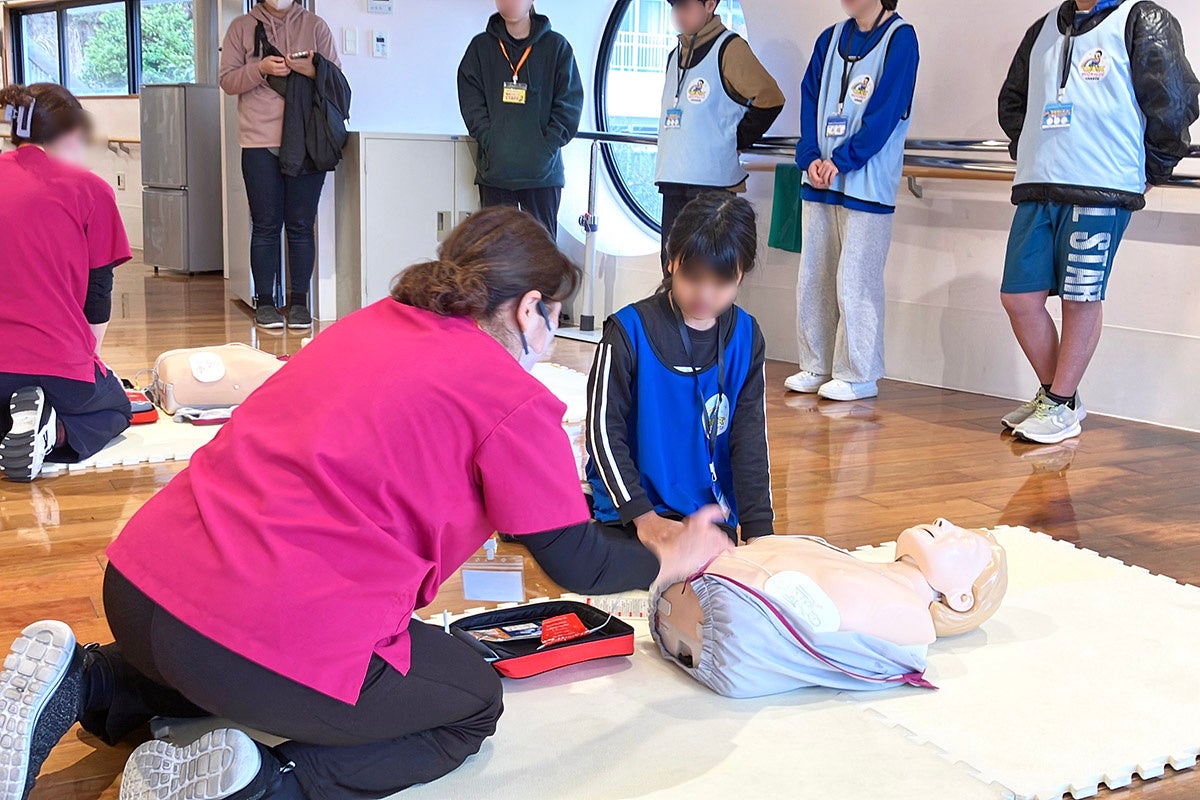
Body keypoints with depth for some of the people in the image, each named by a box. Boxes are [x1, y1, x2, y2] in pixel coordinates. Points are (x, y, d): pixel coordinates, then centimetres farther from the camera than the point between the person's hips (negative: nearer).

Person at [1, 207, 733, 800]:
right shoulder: (516, 401, -3)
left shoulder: (374, 323, 18)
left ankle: (82, 682, 14)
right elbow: (578, 565, 3)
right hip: (283, 639, -8)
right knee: (474, 705, 18)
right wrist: (671, 557, 24)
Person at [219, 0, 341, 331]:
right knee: (265, 225, 2)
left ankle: (298, 301, 8)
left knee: (301, 225, 2)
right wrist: (261, 69, -13)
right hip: (259, 142, 0)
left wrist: (313, 71, -14)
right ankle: (264, 302, 9)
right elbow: (227, 80, 3)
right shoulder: (242, 27, 9)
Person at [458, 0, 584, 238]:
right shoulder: (481, 47, 9)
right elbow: (471, 103, 3)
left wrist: (547, 147, -11)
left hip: (543, 171, -1)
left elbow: (570, 104, 0)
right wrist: (491, 143, -10)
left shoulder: (557, 46, 4)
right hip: (495, 171, 1)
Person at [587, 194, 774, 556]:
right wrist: (642, 516, -17)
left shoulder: (746, 338, 2)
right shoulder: (630, 329, -10)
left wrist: (758, 529, -5)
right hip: (627, 513, -3)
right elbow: (604, 431, -10)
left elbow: (750, 439, 3)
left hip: (712, 513, 3)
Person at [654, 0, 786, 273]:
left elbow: (770, 98, -10)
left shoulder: (729, 48, -5)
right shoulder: (676, 55, 18)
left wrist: (736, 142, -5)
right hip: (673, 179, 8)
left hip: (712, 181, -8)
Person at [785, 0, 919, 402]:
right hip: (820, 181, 7)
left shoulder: (900, 37, -4)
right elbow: (810, 101, 10)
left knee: (855, 284, -6)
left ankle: (859, 375, 3)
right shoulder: (830, 39, 14)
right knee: (812, 280, 9)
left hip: (867, 184, -6)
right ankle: (817, 366, 19)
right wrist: (811, 157, -5)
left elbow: (887, 110, -12)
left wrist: (842, 160, -15)